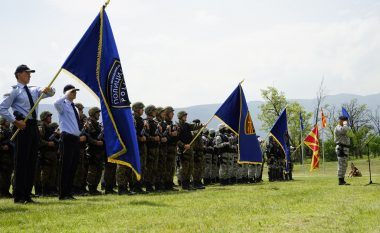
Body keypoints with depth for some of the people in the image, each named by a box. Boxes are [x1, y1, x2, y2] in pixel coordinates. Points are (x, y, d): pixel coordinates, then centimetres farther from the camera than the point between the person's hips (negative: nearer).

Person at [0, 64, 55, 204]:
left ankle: (27, 194, 15)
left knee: (32, 161, 8)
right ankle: (19, 196, 0)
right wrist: (14, 121, -15)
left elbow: (51, 93, 20)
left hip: (34, 126, 7)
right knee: (21, 161, -5)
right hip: (23, 126, -7)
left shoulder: (34, 91, 18)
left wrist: (48, 90, -3)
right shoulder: (14, 91, -2)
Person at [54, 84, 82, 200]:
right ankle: (63, 194, -1)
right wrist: (66, 95, -22)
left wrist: (81, 135, 17)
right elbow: (56, 103, -32)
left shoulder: (73, 106, 20)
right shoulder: (63, 105, -5)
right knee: (65, 166, -6)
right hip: (67, 138, -9)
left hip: (75, 138, 9)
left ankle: (68, 193, 19)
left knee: (73, 166, 11)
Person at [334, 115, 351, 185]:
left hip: (345, 149, 10)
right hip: (341, 149, -10)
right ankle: (341, 181, -10)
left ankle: (342, 180, 14)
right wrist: (345, 124, -13)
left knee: (344, 166, 11)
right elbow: (346, 129, -33)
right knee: (341, 165, -11)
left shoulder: (342, 128, 22)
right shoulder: (338, 128, -12)